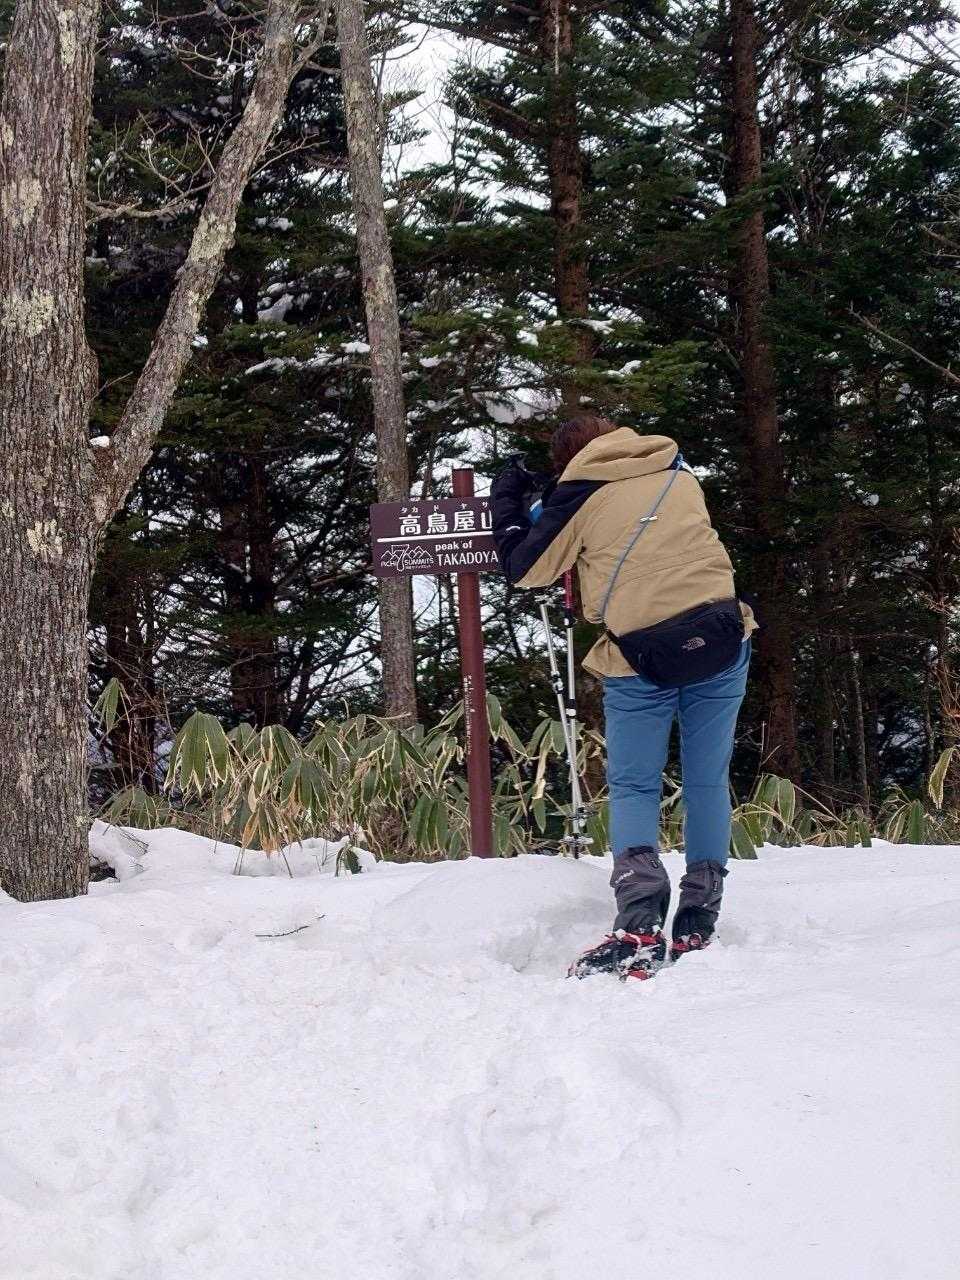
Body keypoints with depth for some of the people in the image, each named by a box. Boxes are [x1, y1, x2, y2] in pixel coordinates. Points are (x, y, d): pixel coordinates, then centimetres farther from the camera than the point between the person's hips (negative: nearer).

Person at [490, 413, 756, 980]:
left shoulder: (580, 495, 4)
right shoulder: (681, 474, 16)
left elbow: (526, 569, 11)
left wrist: (507, 501, 25)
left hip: (642, 656, -3)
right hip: (721, 638, 3)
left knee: (633, 788, 7)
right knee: (708, 782, 11)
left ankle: (640, 926, -11)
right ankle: (699, 926, 11)